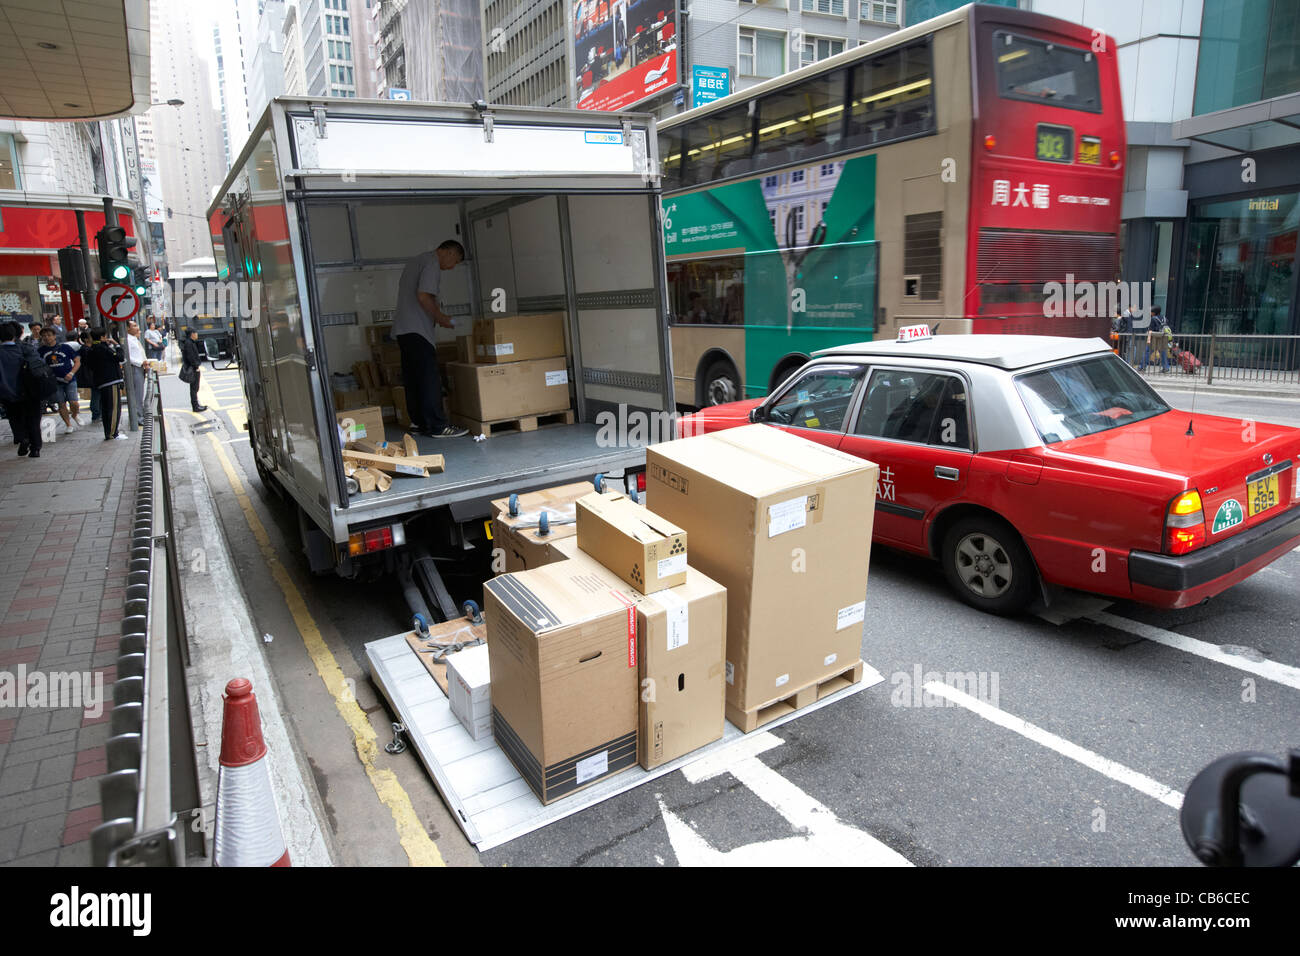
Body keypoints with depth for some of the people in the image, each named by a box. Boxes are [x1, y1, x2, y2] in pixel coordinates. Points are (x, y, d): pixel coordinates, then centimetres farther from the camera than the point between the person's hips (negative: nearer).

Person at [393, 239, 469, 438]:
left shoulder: (417, 261, 24)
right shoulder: (432, 263, -8)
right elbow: (423, 296, -19)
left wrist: (438, 314, 18)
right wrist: (440, 317, -7)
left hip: (402, 330, 11)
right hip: (417, 330, -11)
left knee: (413, 378, 11)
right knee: (430, 378, -10)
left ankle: (418, 422, 16)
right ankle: (437, 426, -11)